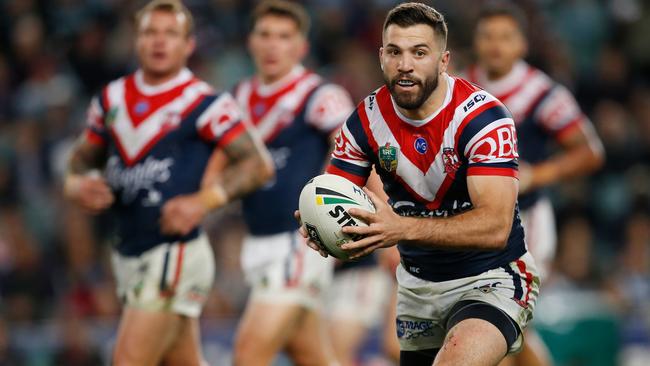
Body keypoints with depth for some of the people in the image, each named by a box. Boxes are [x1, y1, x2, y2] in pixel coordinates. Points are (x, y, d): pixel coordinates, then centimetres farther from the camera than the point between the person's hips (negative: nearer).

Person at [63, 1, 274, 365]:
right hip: (129, 254, 7)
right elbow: (82, 158, 21)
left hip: (176, 250, -7)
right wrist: (78, 185, -3)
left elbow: (259, 164, -10)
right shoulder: (112, 99, 9)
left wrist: (203, 202, -22)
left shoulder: (204, 103, -9)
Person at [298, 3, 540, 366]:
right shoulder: (367, 120, -5)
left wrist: (403, 229, -42)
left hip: (490, 279, -6)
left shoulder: (482, 116, -20)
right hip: (416, 282, 6)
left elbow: (495, 227, -30)